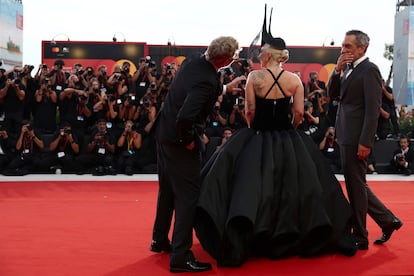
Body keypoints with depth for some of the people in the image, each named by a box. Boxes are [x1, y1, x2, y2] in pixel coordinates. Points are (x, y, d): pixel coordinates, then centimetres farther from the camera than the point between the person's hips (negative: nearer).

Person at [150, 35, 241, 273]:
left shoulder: (193, 61, 0)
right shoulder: (207, 81, -27)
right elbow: (185, 117, -35)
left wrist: (225, 88, 21)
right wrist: (189, 140, -19)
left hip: (164, 132, 10)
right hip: (179, 140, -10)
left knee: (168, 189, 22)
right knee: (188, 195, 0)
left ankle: (160, 240, 37)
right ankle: (180, 256, 5)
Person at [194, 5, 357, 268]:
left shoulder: (254, 76, -8)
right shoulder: (294, 79, -3)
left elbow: (250, 111, -9)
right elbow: (299, 113, -5)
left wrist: (253, 130, 9)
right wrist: (286, 130, 12)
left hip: (258, 140, -2)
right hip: (288, 142, 2)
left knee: (251, 187, 5)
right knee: (290, 188, 14)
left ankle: (239, 242, 2)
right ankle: (292, 238, 25)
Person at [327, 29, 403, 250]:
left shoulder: (369, 70, -12)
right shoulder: (349, 69, 14)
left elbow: (373, 109, -17)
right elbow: (333, 94, 12)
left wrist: (365, 142, -21)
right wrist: (338, 70, -2)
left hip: (357, 138, -9)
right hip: (346, 136, 9)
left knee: (356, 187, 0)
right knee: (356, 185, 16)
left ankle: (360, 238, 13)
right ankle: (388, 220, 29)